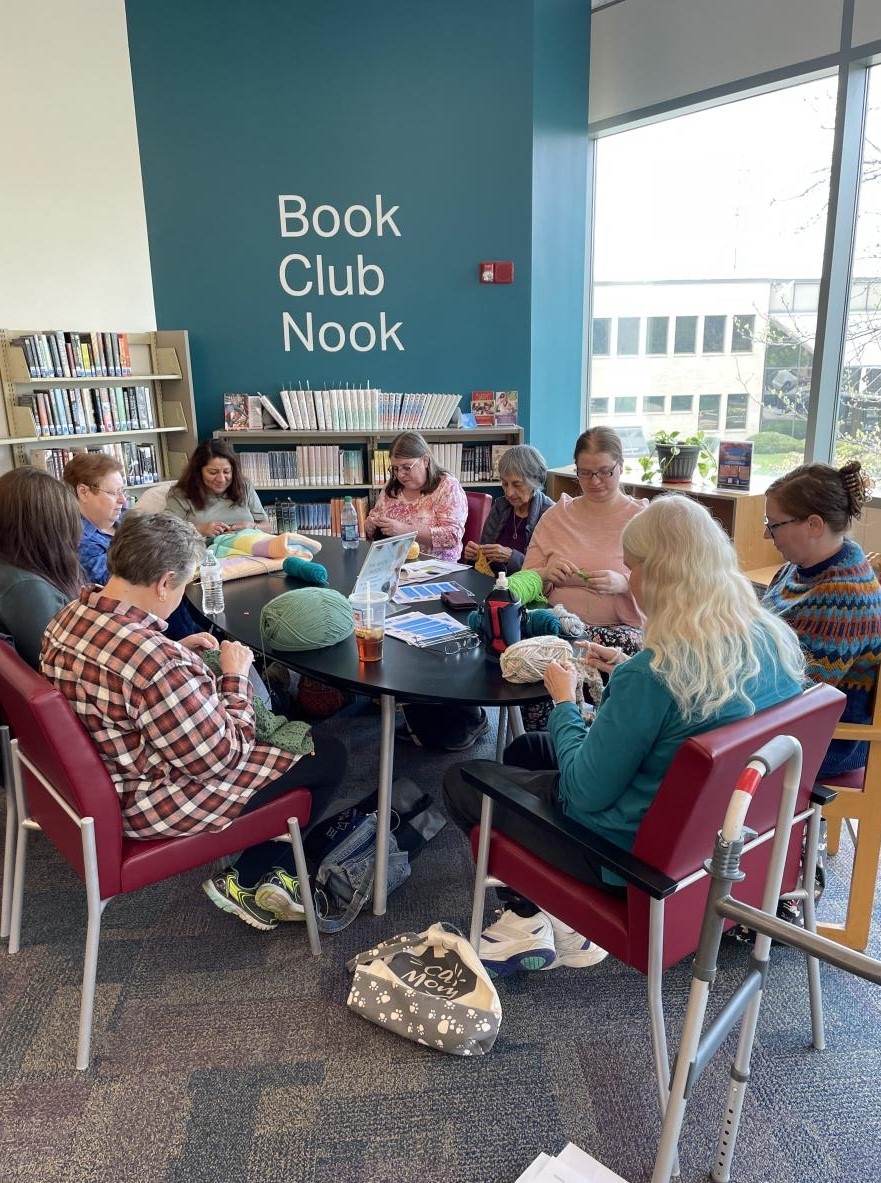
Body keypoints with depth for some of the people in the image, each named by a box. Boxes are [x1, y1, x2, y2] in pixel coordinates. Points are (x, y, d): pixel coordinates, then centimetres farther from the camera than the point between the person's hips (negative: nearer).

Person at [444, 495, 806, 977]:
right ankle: (559, 916, 25)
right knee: (523, 748, 25)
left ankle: (528, 921, 25)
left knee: (461, 781, 10)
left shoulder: (650, 674, -33)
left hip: (634, 847, -8)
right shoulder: (776, 640, -9)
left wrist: (564, 700, -9)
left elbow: (585, 791, -22)